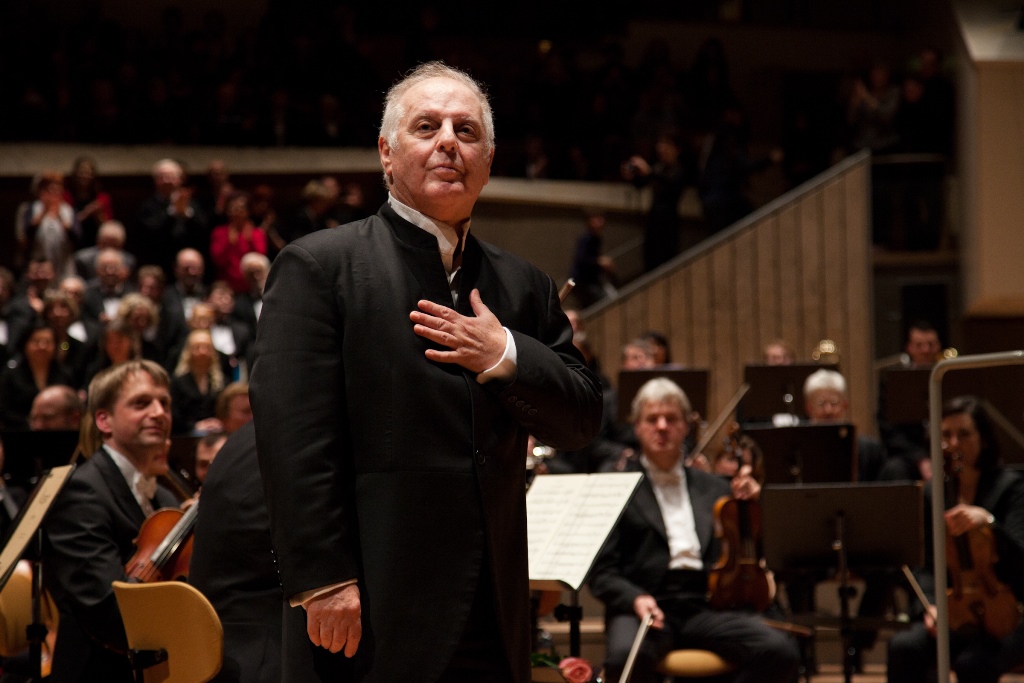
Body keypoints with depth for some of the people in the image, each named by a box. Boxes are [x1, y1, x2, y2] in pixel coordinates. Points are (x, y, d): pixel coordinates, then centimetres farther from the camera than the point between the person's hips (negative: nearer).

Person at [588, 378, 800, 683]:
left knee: (781, 652, -25)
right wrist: (635, 598, -17)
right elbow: (602, 572, 3)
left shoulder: (714, 489, 22)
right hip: (645, 608, -3)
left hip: (705, 608, 3)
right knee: (626, 655, -38)